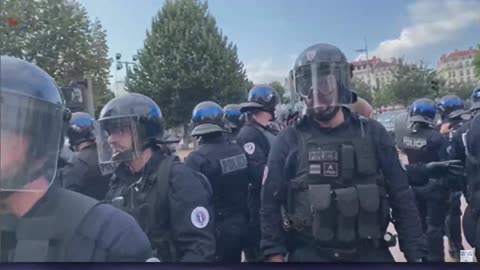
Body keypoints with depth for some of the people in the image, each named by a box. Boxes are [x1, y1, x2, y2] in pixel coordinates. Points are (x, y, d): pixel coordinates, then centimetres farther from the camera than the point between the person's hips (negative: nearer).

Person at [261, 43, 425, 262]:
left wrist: (415, 254, 0)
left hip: (371, 253, 2)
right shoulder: (289, 141, -4)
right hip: (309, 254, -1)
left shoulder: (372, 134, 0)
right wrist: (274, 254, -6)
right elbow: (270, 205, -1)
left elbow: (401, 199, 3)